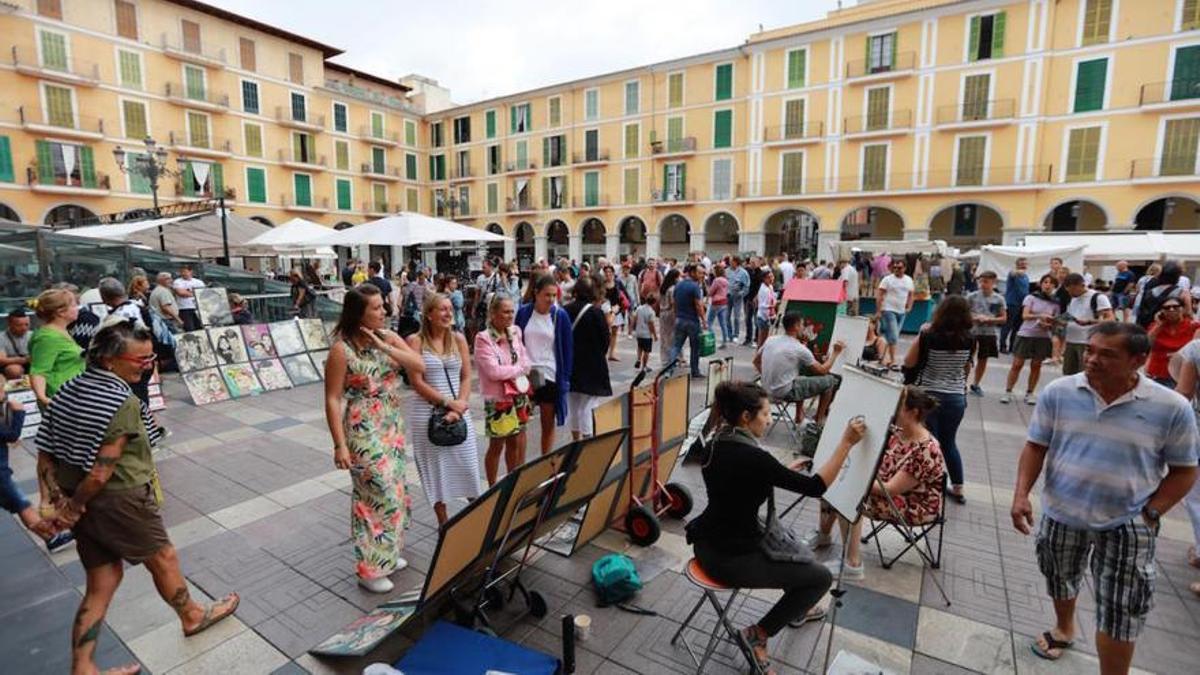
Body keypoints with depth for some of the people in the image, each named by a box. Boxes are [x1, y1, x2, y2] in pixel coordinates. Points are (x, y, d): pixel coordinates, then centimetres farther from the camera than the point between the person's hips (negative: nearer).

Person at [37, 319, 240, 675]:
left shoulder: (69, 390, 2)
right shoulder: (124, 403, -24)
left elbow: (46, 454, 3)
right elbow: (101, 470, -24)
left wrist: (57, 502, 0)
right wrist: (74, 506, -8)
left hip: (83, 502, 8)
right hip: (120, 500, -7)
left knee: (103, 581, 19)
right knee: (163, 558, 17)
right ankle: (192, 616, 40)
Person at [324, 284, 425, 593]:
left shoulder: (388, 336, 1)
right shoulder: (342, 349, -15)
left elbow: (419, 366, -7)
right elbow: (333, 399, -14)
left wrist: (384, 346, -17)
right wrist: (340, 445, -16)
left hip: (393, 426, 7)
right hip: (364, 431, -6)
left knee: (394, 490, 16)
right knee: (379, 494, -1)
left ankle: (386, 553, 36)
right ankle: (370, 568, 17)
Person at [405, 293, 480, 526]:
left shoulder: (458, 339, 4)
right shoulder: (415, 341, -6)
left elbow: (466, 378, 3)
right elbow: (417, 382, -11)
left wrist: (459, 406, -11)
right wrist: (448, 402, -14)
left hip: (459, 411, 3)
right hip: (427, 412, -3)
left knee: (468, 465, 6)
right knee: (436, 469, 8)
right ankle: (443, 522, 23)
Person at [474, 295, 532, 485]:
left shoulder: (515, 332, 3)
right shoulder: (483, 338, -14)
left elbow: (526, 362, 4)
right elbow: (493, 371, -20)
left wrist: (508, 371, -13)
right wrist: (517, 369, -8)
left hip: (518, 395, 5)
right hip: (497, 398, -5)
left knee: (516, 442, 15)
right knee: (497, 445, 8)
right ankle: (493, 489, 25)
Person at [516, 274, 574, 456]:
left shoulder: (560, 315, -5)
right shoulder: (523, 312, -3)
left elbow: (568, 349, -1)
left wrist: (565, 378, -4)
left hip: (550, 377, -1)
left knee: (548, 425, 11)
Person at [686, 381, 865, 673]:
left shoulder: (717, 443, 0)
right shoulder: (751, 456, -27)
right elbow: (815, 487, -23)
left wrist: (785, 471, 16)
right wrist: (846, 443, -19)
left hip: (708, 543, 9)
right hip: (730, 558, -9)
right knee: (821, 577, 8)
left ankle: (797, 608, 49)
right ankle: (758, 634, 11)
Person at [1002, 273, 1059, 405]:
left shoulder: (1055, 303, 7)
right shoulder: (1031, 297, -1)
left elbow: (1054, 322, 10)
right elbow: (1025, 315, -11)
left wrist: (1048, 324, -12)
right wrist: (1040, 316, -28)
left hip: (1043, 337, 2)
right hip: (1026, 334, -2)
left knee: (1036, 365, 6)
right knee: (1017, 364, -2)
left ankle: (1030, 393, 15)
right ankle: (1008, 392, 4)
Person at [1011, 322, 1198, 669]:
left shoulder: (1172, 408, -12)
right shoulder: (1058, 392, -10)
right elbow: (1036, 447, -3)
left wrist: (1150, 514, -12)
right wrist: (1021, 494, -14)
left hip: (1126, 524, -2)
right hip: (1061, 512, 2)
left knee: (1120, 615, 4)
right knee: (1059, 580, 24)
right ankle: (1063, 629, 53)